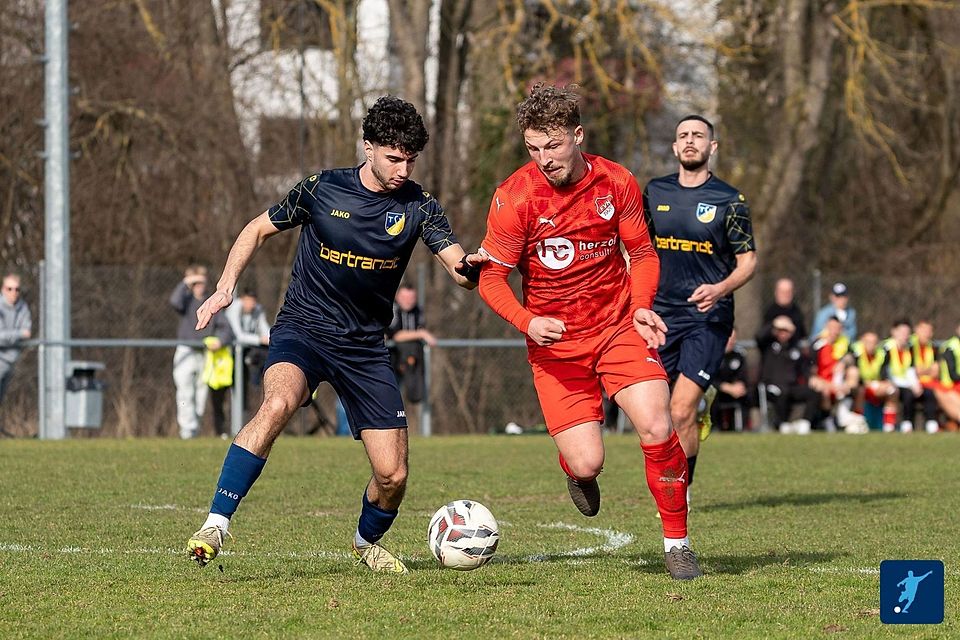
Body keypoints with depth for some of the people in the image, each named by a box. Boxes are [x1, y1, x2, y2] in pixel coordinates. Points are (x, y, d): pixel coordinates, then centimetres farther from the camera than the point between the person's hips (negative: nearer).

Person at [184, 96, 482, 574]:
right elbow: (259, 229, 9)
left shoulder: (418, 207, -3)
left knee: (392, 475, -3)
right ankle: (215, 525, -34)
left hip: (365, 349, 3)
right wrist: (226, 287, -4)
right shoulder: (322, 190, -6)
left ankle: (367, 542, 33)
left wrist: (470, 268, -38)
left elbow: (459, 268, -13)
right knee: (278, 402, -36)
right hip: (302, 331, -3)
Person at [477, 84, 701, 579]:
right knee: (586, 464, -10)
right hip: (554, 342, -1)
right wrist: (527, 321, -24)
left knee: (657, 430, -18)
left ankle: (677, 543, 1)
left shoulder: (616, 183, -5)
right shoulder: (515, 196, -12)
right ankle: (576, 473, 31)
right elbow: (491, 276, -6)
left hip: (617, 328, 1)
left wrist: (641, 307, -8)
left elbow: (642, 253, 9)